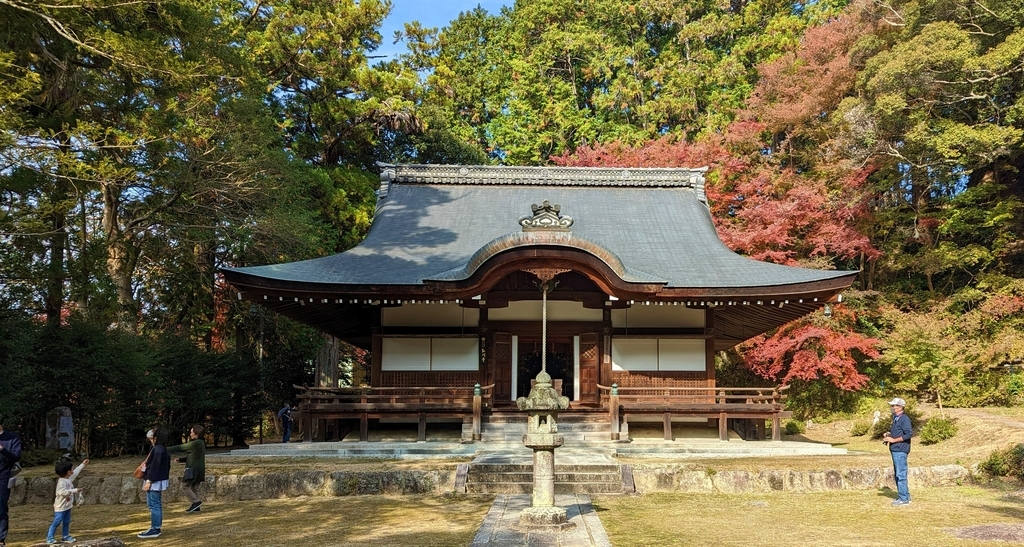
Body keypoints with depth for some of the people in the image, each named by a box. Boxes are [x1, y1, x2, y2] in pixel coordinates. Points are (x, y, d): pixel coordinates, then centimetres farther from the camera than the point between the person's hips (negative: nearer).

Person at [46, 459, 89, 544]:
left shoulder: (69, 478, 6)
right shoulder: (61, 482, -22)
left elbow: (76, 472, 22)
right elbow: (62, 492, -34)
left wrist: (83, 464, 28)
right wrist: (75, 490, -31)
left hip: (68, 506, 9)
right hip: (60, 506, -9)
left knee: (66, 522, 14)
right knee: (56, 522, -5)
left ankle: (65, 536, 22)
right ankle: (49, 538, 2)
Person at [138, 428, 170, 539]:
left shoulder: (157, 449, -18)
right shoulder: (162, 449, 11)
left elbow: (155, 466, -23)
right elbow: (167, 465, 16)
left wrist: (149, 480, -22)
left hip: (154, 481, -10)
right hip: (159, 480, 10)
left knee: (154, 505, -5)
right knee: (156, 505, 14)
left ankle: (154, 530, -1)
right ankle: (155, 528, 21)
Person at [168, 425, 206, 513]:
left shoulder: (196, 443, -15)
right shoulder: (201, 443, 14)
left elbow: (180, 448, -12)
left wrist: (166, 450, -6)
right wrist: (180, 460, 10)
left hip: (193, 469, -9)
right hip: (199, 470, 9)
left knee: (184, 486, -3)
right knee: (194, 488, 12)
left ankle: (196, 502, -6)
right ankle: (196, 507, 11)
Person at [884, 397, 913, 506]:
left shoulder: (904, 419, -13)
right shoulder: (895, 418, 16)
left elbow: (909, 434, -20)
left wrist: (893, 440, -18)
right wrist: (888, 434, 8)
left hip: (901, 450, -10)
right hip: (895, 450, 10)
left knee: (901, 475, -6)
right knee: (897, 474, 15)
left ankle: (904, 499, -1)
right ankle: (905, 496, 23)